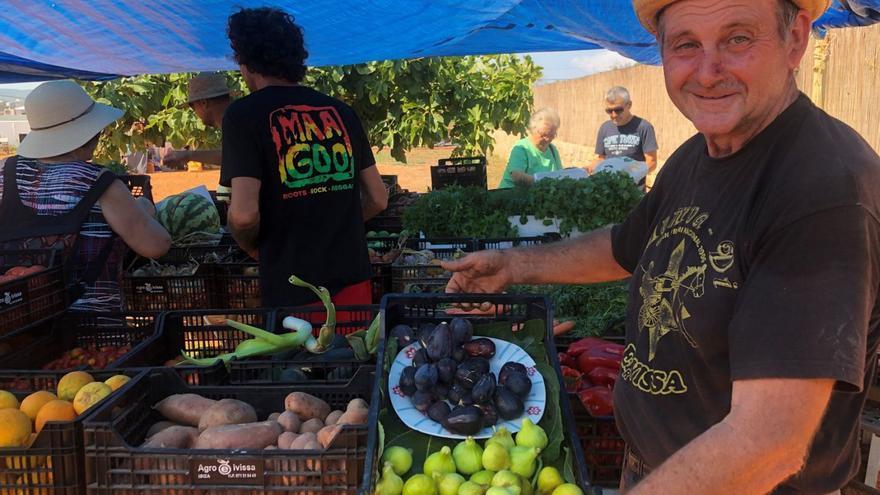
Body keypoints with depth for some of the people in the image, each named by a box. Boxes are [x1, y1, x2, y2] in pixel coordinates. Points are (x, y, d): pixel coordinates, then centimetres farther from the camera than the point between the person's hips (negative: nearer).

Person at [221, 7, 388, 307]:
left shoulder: (244, 114, -7)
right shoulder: (340, 111, 7)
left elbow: (244, 214, -18)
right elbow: (378, 199, 10)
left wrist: (251, 247, 3)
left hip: (292, 292, -4)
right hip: (353, 279, 5)